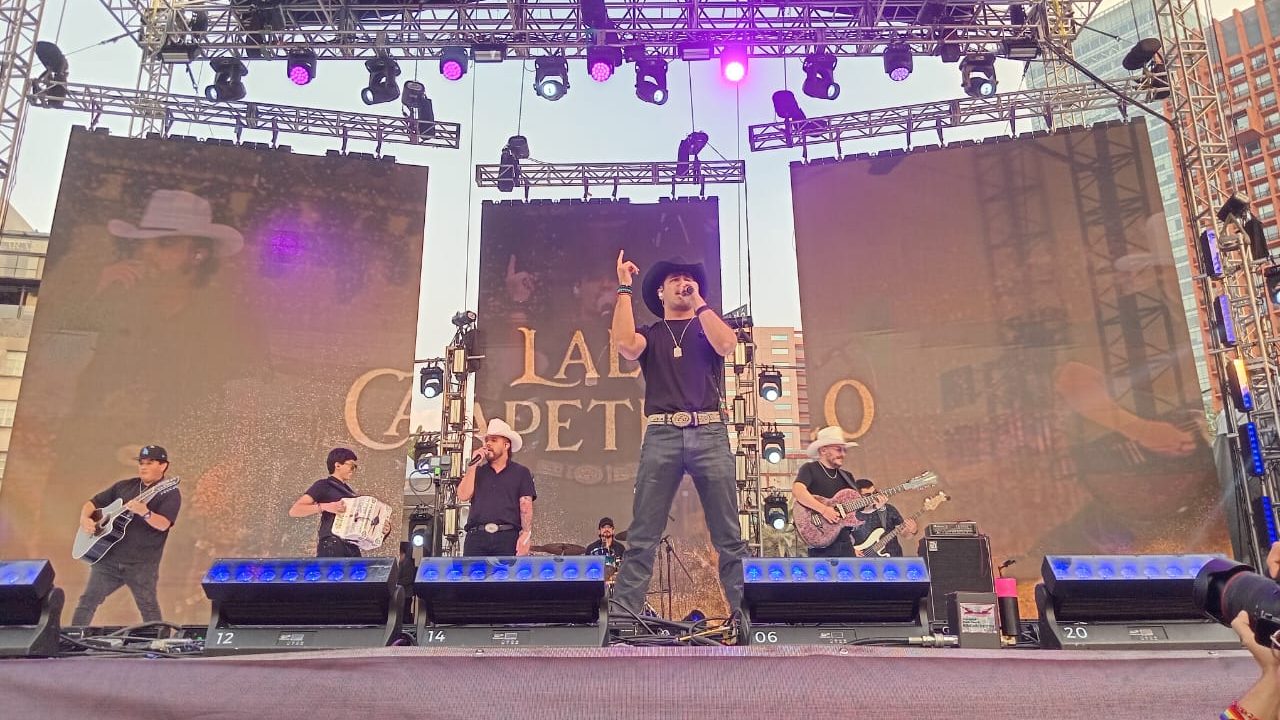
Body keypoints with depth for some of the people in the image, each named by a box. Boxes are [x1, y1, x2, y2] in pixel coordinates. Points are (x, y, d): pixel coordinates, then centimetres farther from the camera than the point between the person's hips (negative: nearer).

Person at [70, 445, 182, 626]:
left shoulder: (170, 493, -4)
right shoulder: (123, 486, 14)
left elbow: (163, 524, -19)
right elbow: (93, 503, 19)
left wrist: (145, 513, -37)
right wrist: (85, 519, -2)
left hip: (142, 563, -5)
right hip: (107, 558, 5)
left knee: (148, 607, -3)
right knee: (88, 600, 6)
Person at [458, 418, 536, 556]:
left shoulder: (521, 472, 12)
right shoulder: (477, 471, 22)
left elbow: (526, 506, 2)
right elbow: (463, 496, 6)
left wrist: (526, 534, -12)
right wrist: (473, 465, 4)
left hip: (507, 536, -2)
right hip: (477, 536, 2)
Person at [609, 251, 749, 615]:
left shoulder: (709, 327, 21)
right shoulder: (650, 334, 20)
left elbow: (726, 345, -4)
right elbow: (626, 345, -4)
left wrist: (699, 302, 4)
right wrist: (624, 288, 4)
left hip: (709, 433, 0)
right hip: (662, 434, 0)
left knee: (729, 537, -2)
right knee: (641, 537, -7)